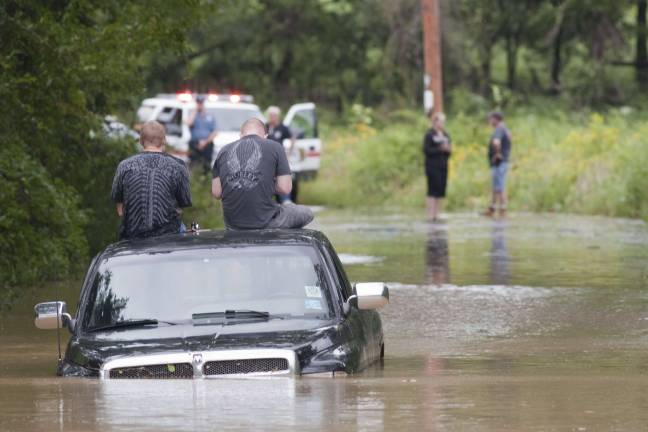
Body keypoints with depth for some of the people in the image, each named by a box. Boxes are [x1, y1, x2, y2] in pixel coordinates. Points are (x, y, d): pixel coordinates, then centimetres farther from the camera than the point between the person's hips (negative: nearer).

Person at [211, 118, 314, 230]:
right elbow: (285, 189, -6)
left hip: (232, 224, 5)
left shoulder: (224, 151, 8)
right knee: (306, 213, 22)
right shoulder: (275, 147, -1)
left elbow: (216, 193, 6)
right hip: (265, 222, -5)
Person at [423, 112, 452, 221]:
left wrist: (448, 150, -5)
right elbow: (426, 150, -14)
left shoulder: (445, 135, 14)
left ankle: (436, 214, 10)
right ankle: (431, 215, -10)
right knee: (433, 191, -9)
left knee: (440, 191, 5)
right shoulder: (429, 135, -7)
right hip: (433, 166, -7)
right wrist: (440, 149, -19)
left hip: (443, 166, 7)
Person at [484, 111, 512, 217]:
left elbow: (496, 142, -36)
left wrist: (497, 153, -22)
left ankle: (502, 210, -6)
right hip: (503, 162, 10)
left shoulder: (499, 130, -17)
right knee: (496, 188, 15)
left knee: (500, 188, -7)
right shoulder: (505, 130, 15)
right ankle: (492, 209, 21)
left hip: (499, 163, -10)